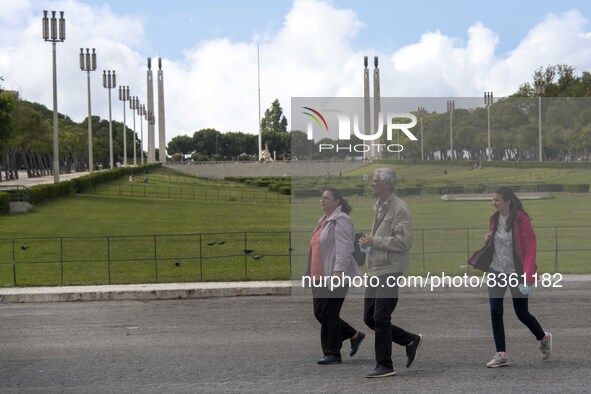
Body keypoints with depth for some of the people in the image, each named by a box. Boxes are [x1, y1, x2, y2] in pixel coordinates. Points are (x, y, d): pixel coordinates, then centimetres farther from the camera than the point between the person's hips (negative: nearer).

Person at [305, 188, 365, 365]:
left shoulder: (341, 220, -11)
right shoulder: (324, 221, 19)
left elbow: (344, 249, -20)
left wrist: (337, 272, -28)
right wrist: (311, 272, 25)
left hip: (335, 277, -10)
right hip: (320, 277, 10)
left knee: (329, 315, -6)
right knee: (320, 314, 10)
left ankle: (332, 354, 4)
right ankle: (355, 335, 24)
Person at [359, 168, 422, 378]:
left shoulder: (399, 209, -13)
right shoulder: (378, 207, 17)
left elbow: (404, 242, -20)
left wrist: (375, 240, -19)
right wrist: (368, 241, 10)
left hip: (390, 271, -9)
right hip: (375, 270, 9)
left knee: (380, 318, -8)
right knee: (369, 318, 9)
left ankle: (384, 365, 3)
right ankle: (411, 340, 23)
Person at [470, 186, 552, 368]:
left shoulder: (521, 220, -15)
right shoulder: (494, 219, 6)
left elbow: (530, 248, -16)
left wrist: (528, 276, -22)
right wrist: (488, 240, -4)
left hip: (516, 274, -6)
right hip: (496, 272, 6)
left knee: (521, 313, 7)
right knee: (495, 313, -4)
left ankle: (544, 338, 35)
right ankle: (501, 355, 1)